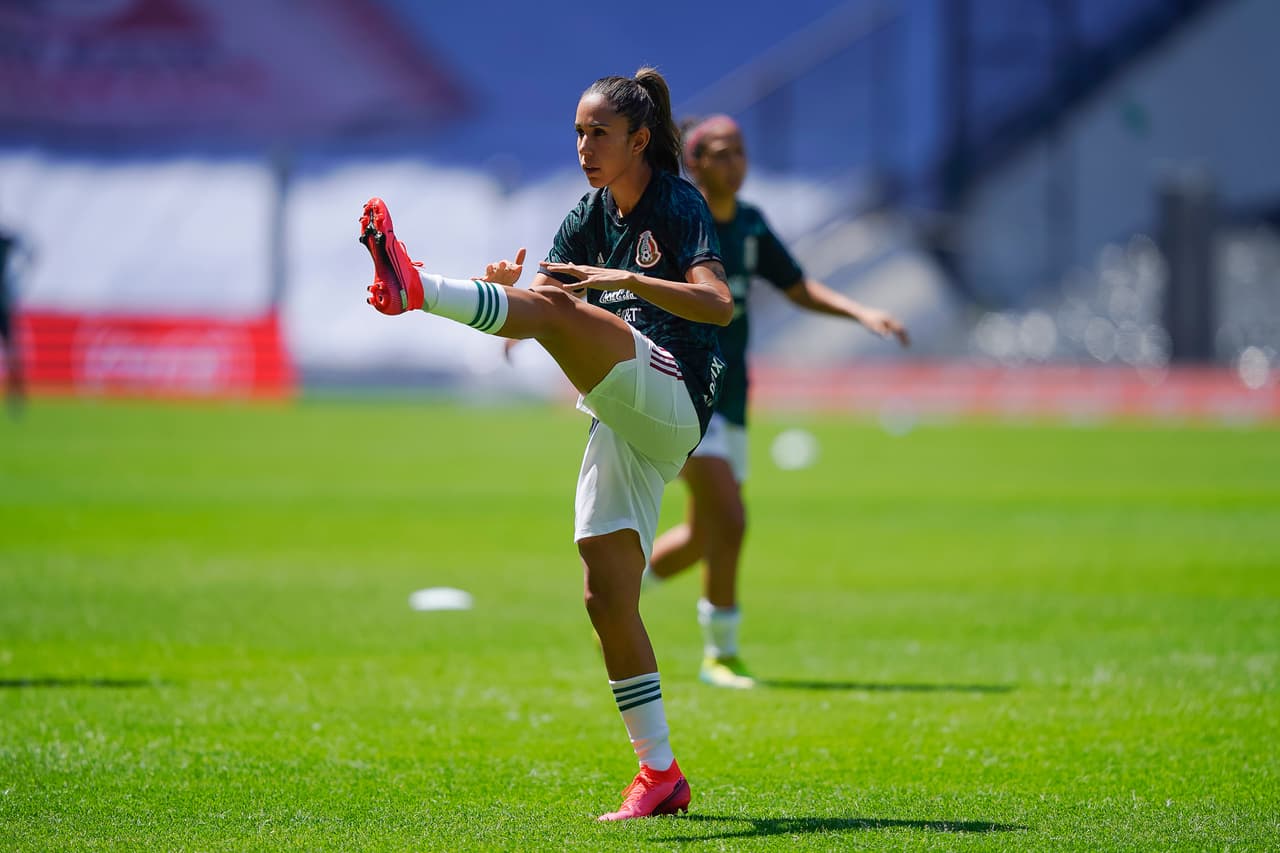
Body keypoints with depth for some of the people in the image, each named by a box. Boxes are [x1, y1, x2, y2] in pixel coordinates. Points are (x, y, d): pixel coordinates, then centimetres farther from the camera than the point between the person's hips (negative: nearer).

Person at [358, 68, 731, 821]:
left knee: (552, 310, -30)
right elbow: (543, 300, 8)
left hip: (671, 398, -8)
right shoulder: (591, 215, 18)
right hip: (621, 426, 8)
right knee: (608, 599, 0)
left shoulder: (679, 204, -2)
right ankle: (661, 774, 4)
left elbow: (719, 304, -18)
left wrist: (624, 281, -28)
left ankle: (415, 287, -50)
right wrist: (509, 284, -15)